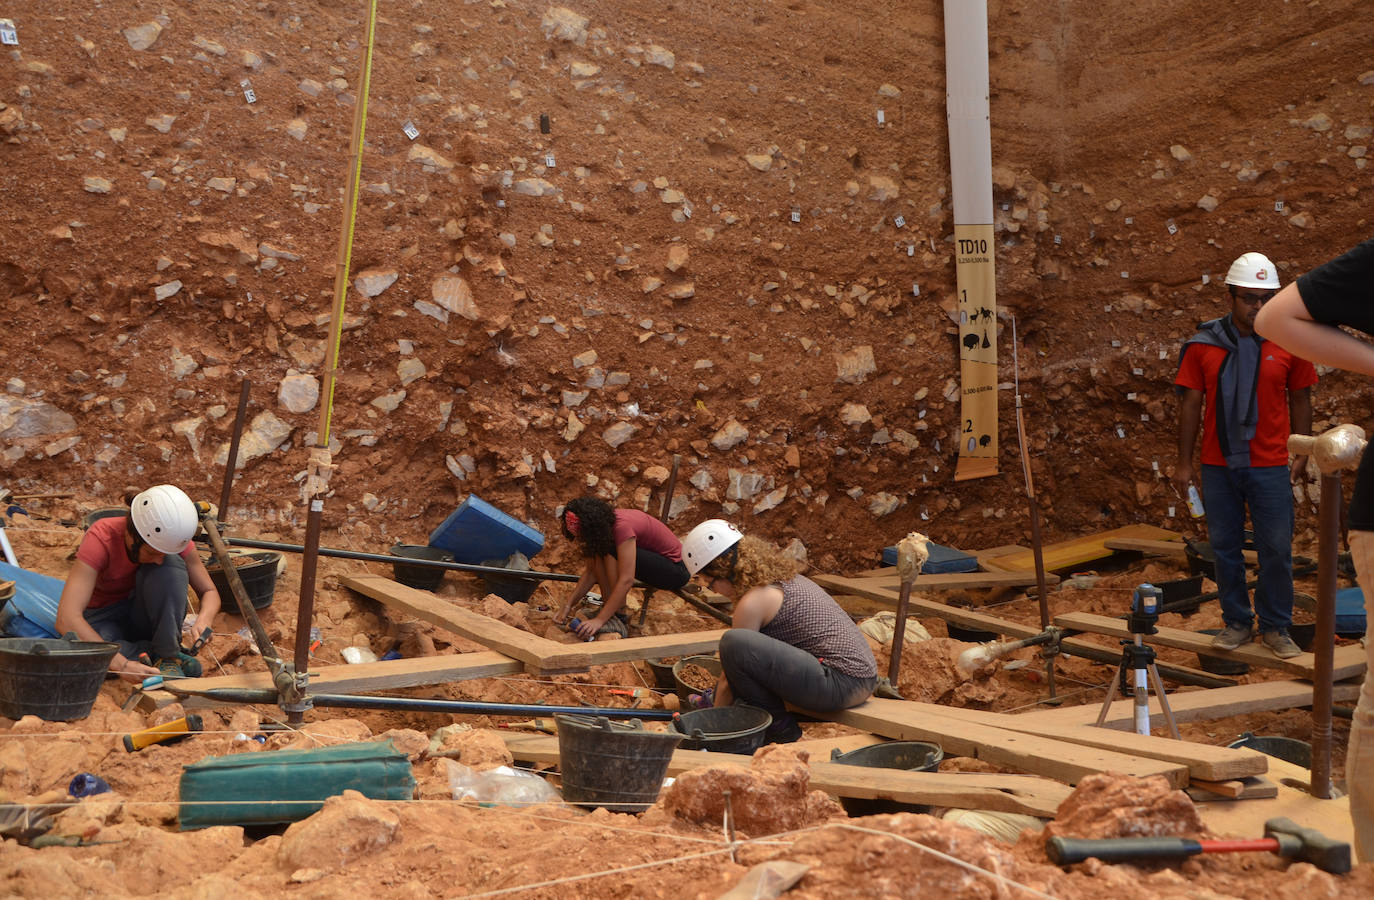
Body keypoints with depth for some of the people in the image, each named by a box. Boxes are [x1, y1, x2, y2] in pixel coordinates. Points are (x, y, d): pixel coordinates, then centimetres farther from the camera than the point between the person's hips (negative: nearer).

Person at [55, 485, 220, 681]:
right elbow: (66, 619, -40)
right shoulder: (101, 539, -31)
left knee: (171, 563, -29)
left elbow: (210, 592, -8)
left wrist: (203, 621, -34)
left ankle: (168, 656, -22)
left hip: (143, 614, 2)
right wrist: (121, 665, -50)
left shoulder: (172, 538, -20)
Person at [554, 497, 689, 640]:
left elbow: (627, 580, -35)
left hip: (675, 570, -8)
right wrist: (568, 605, -6)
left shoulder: (622, 527, -31)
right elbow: (590, 572, 2)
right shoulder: (602, 526, -6)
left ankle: (619, 619, -22)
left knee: (613, 553, -28)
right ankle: (608, 606, -7)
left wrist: (600, 620, -36)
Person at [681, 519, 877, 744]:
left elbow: (728, 682, -4)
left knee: (734, 642, -22)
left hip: (840, 685, -10)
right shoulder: (780, 577, 15)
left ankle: (780, 730, -6)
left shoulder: (753, 602, -12)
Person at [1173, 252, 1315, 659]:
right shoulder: (1203, 344, -1)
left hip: (1270, 465, 0)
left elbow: (1300, 400, 7)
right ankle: (1237, 623, 21)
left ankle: (1276, 627, 16)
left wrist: (1302, 455, 2)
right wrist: (1184, 462, 1)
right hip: (1218, 465, 1)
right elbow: (1190, 404, 2)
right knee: (1225, 547, 8)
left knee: (1276, 549, 2)